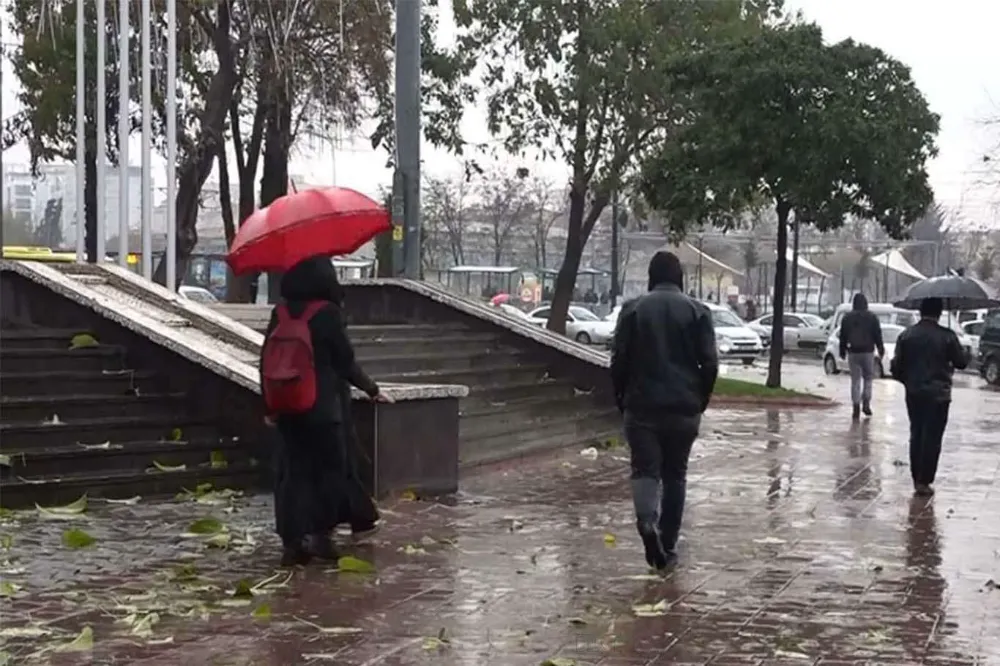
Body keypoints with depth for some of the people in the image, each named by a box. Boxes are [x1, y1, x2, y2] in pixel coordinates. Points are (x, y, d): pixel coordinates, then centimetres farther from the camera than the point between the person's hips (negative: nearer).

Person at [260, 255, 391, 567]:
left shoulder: (279, 313, 2)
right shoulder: (327, 313, -10)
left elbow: (266, 360, 6)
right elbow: (345, 361, -6)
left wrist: (270, 406, 17)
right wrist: (372, 390, 8)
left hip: (286, 410, 4)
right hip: (323, 409, -4)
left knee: (291, 471, 9)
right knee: (330, 468, 9)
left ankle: (292, 541, 9)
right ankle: (320, 533, 5)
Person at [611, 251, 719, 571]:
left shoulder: (633, 309, -1)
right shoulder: (697, 311, 1)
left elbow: (619, 360, -3)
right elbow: (709, 363, -2)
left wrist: (621, 399, 9)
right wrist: (700, 400, 10)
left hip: (642, 406, -1)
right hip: (684, 409, 1)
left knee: (645, 468, 1)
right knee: (675, 474, 11)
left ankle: (647, 521, -27)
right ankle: (668, 545, 14)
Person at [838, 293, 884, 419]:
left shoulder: (847, 317, 3)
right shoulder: (872, 317, -2)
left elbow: (843, 336, 5)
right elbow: (877, 335, -1)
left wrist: (842, 351, 13)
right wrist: (881, 349, 8)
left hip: (853, 352, 1)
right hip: (868, 352, -1)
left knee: (855, 380, 3)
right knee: (868, 378, 11)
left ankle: (856, 407, -3)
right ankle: (866, 403, 1)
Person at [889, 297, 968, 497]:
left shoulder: (906, 335, -1)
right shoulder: (947, 336, -10)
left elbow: (896, 366, 0)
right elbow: (961, 362, -4)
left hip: (913, 393, 3)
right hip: (938, 394, -3)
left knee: (916, 435, 14)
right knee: (932, 437, 2)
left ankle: (917, 479, 17)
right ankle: (924, 482, 1)